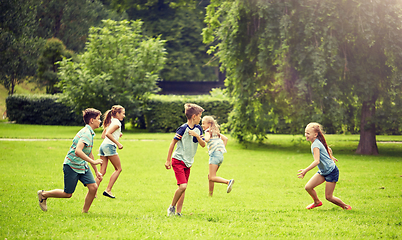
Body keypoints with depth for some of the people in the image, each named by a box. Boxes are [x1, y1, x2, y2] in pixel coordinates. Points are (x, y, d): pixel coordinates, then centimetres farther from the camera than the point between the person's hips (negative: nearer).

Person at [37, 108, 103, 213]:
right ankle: (43, 194, 24)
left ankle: (85, 212, 7)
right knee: (67, 194, 3)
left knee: (93, 187, -7)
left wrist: (96, 171, 22)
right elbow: (78, 151, -35)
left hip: (82, 166, 9)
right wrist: (93, 162, -32)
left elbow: (89, 153, 21)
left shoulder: (90, 133, 10)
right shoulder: (86, 133, -22)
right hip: (72, 166, -9)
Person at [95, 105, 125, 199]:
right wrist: (118, 143, -19)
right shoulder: (117, 122, -6)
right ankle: (108, 190, -4)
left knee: (102, 171, 6)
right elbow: (108, 134, -20)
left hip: (103, 146, 9)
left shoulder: (110, 122, 21)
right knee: (118, 169, 2)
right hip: (109, 146, -9)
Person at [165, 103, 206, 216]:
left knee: (183, 188, 4)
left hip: (188, 162, 7)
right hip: (178, 160, -7)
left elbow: (203, 144, 4)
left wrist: (196, 135, -15)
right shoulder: (183, 128, -14)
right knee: (182, 186, -17)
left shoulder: (198, 129, 6)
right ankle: (172, 207, 1)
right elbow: (173, 143, -9)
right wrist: (168, 160, -9)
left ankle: (178, 212, 7)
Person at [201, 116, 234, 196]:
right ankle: (210, 194, 17)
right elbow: (225, 138, 23)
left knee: (212, 177, -14)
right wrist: (223, 148, 20)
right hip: (220, 155, 9)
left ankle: (228, 181, -31)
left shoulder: (208, 131, -2)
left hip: (215, 154, -9)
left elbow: (207, 139, -23)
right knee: (210, 176, 16)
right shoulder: (216, 131, 22)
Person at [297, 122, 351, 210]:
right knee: (308, 187, -2)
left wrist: (305, 170, -42)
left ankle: (345, 206, 17)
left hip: (331, 172, -9)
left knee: (328, 197, -4)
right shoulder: (318, 142, 4)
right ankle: (317, 202, 24)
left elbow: (317, 161, -35)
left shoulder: (315, 145, -24)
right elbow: (328, 149, 22)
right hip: (323, 172, 9)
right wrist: (331, 157, 41)